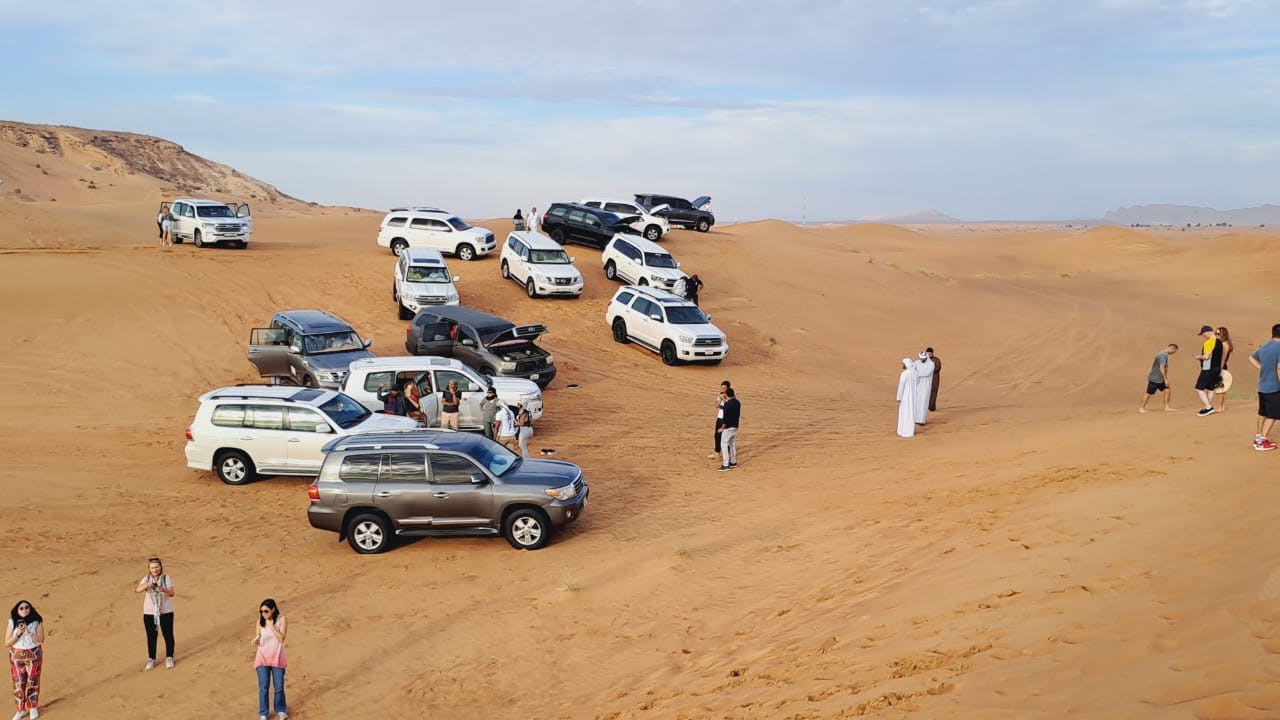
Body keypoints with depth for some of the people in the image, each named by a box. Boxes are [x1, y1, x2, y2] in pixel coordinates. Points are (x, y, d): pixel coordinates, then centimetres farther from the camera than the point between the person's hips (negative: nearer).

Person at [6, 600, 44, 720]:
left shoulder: (37, 622, -8)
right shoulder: (12, 623, -5)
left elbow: (41, 639, -14)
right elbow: (7, 643, -5)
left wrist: (28, 632, -27)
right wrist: (17, 634, -21)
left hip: (34, 655, -1)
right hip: (16, 656, 1)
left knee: (32, 681, 5)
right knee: (18, 683, 4)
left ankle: (33, 708, 20)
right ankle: (21, 710, 15)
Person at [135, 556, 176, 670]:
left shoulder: (166, 578, -4)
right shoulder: (146, 579, -1)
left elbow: (172, 593, -13)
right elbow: (138, 589, -19)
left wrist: (163, 589, -33)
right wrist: (147, 585, -39)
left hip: (166, 612, -1)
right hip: (149, 613, 1)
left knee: (168, 635, 4)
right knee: (151, 637, 7)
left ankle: (169, 658, 19)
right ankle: (151, 659, 20)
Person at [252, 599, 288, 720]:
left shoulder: (281, 619, -8)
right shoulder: (260, 622, -2)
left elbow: (281, 638, -15)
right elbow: (257, 640, 4)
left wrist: (271, 626, -20)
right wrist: (255, 642, -19)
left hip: (277, 657, -1)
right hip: (263, 657, 1)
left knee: (279, 686, 9)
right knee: (263, 687, 1)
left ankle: (280, 710, 29)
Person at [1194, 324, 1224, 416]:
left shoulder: (1208, 342, -15)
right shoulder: (1219, 342, 14)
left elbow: (1206, 356, -21)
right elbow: (1221, 357, 19)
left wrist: (1198, 357, -3)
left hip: (1208, 369, -9)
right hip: (1217, 369, 9)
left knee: (1199, 388, -5)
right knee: (1209, 389, 15)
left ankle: (1208, 407, -13)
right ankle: (1208, 408, 17)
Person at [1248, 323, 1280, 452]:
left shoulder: (1264, 348, 9)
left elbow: (1251, 358, 26)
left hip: (1262, 387, 8)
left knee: (1263, 414, 19)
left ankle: (1258, 437, 27)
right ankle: (1262, 442, 1)